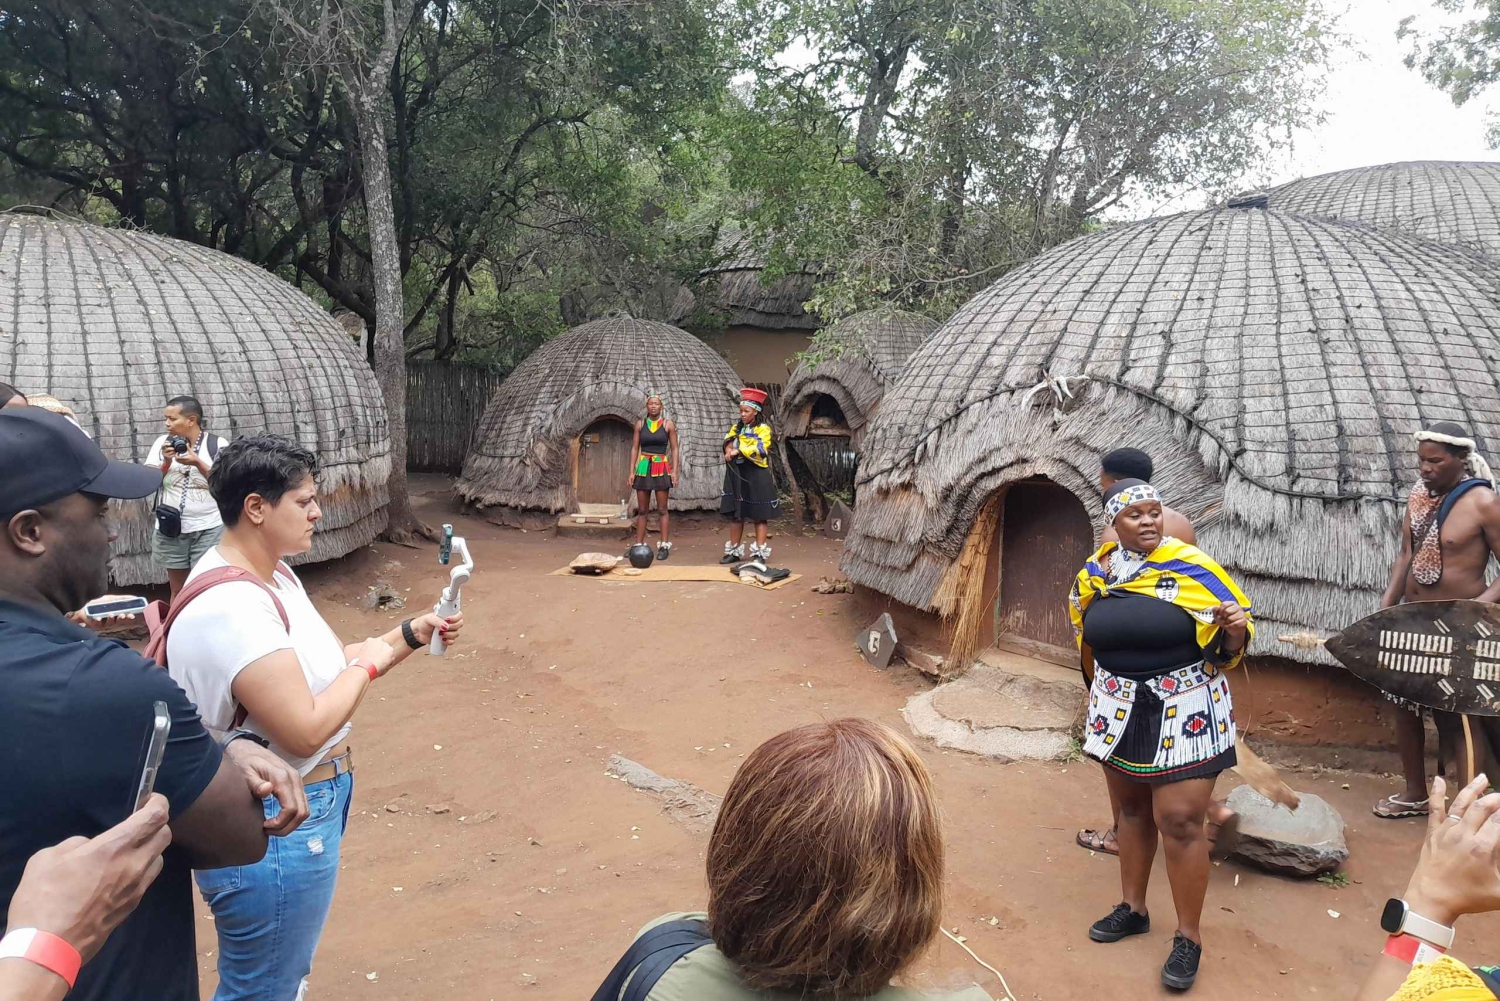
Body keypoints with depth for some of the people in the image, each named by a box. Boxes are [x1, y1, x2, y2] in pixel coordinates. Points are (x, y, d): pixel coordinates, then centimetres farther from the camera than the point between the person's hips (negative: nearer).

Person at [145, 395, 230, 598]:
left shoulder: (217, 444, -7)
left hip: (209, 529, -3)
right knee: (177, 590, 13)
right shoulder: (163, 442, 3)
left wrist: (198, 462, -21)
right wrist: (166, 462, -14)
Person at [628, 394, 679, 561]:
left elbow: (674, 449, 1)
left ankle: (664, 546, 0)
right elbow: (635, 448, 9)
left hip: (661, 468, -3)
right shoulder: (640, 424, 7)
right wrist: (632, 471, 2)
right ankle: (639, 545, 10)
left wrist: (674, 471, -7)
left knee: (662, 509, -2)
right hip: (643, 468, 3)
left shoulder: (668, 424, 1)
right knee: (641, 510, 6)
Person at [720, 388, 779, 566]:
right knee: (735, 514, 8)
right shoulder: (737, 427, 13)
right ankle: (734, 551, 15)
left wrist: (737, 451, -19)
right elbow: (728, 441, 3)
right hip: (737, 476, 6)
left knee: (758, 515, -1)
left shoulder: (763, 429, -7)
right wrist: (729, 449, -20)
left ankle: (760, 553, 2)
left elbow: (760, 449, -21)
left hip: (756, 477, -6)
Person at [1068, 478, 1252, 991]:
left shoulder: (1194, 569, -12)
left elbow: (1228, 649, -6)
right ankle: (1133, 908, 35)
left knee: (1179, 822, -3)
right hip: (1119, 710, 4)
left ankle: (1189, 937, 13)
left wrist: (1234, 631, -27)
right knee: (1131, 810, 17)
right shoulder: (1094, 573, -1)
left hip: (1183, 713, -4)